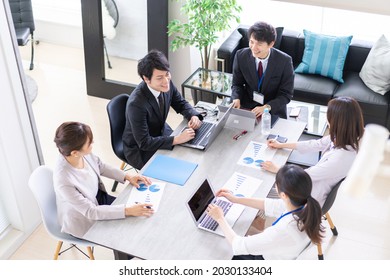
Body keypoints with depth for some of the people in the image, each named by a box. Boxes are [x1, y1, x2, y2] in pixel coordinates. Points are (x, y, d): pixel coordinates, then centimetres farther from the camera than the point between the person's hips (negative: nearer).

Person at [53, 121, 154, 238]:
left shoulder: (84, 154, -20)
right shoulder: (63, 180, -38)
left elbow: (101, 167, 3)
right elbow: (90, 211, -29)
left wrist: (127, 177, -7)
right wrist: (128, 211, -31)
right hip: (84, 223, -6)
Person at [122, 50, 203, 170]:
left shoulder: (166, 84, -15)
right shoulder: (136, 104, -33)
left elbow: (181, 104, 4)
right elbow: (144, 143, -29)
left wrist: (194, 116, -17)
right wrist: (177, 139, -35)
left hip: (162, 133, 6)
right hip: (140, 149, -6)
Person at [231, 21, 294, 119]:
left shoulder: (285, 61, -15)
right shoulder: (241, 56, -9)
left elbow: (286, 94, -10)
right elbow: (237, 84, 4)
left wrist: (266, 107, -26)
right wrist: (237, 99, -17)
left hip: (274, 110, -1)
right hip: (246, 107, 2)